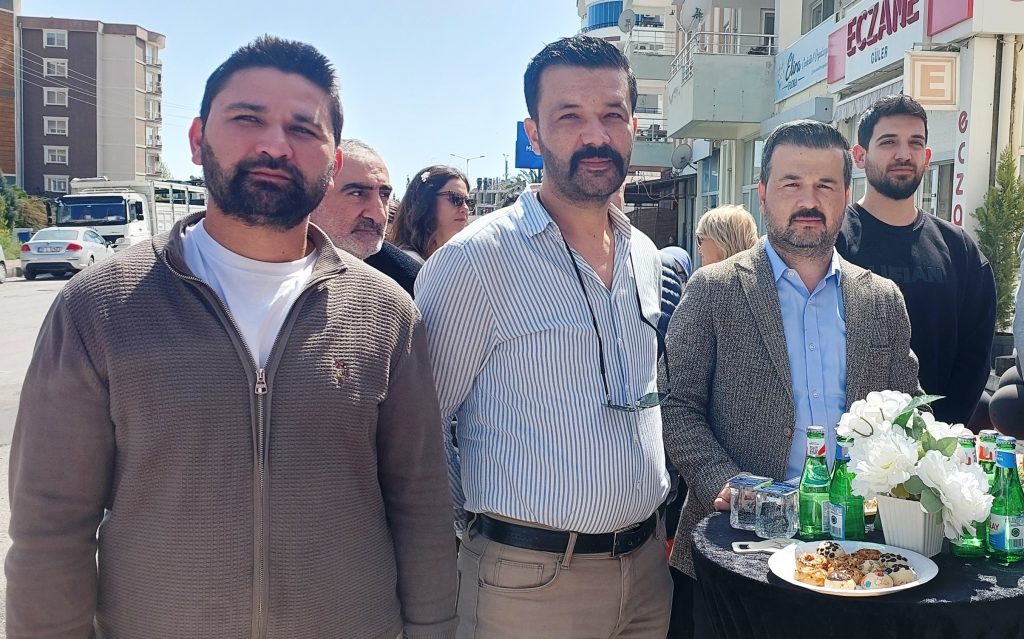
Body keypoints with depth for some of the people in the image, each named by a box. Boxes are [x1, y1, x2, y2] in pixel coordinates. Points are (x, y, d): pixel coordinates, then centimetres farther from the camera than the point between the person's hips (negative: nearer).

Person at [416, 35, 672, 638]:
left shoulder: (646, 256, 5)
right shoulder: (476, 259, -16)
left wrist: (652, 518, 15)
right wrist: (488, 519, -4)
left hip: (648, 561, 6)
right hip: (530, 579, -6)